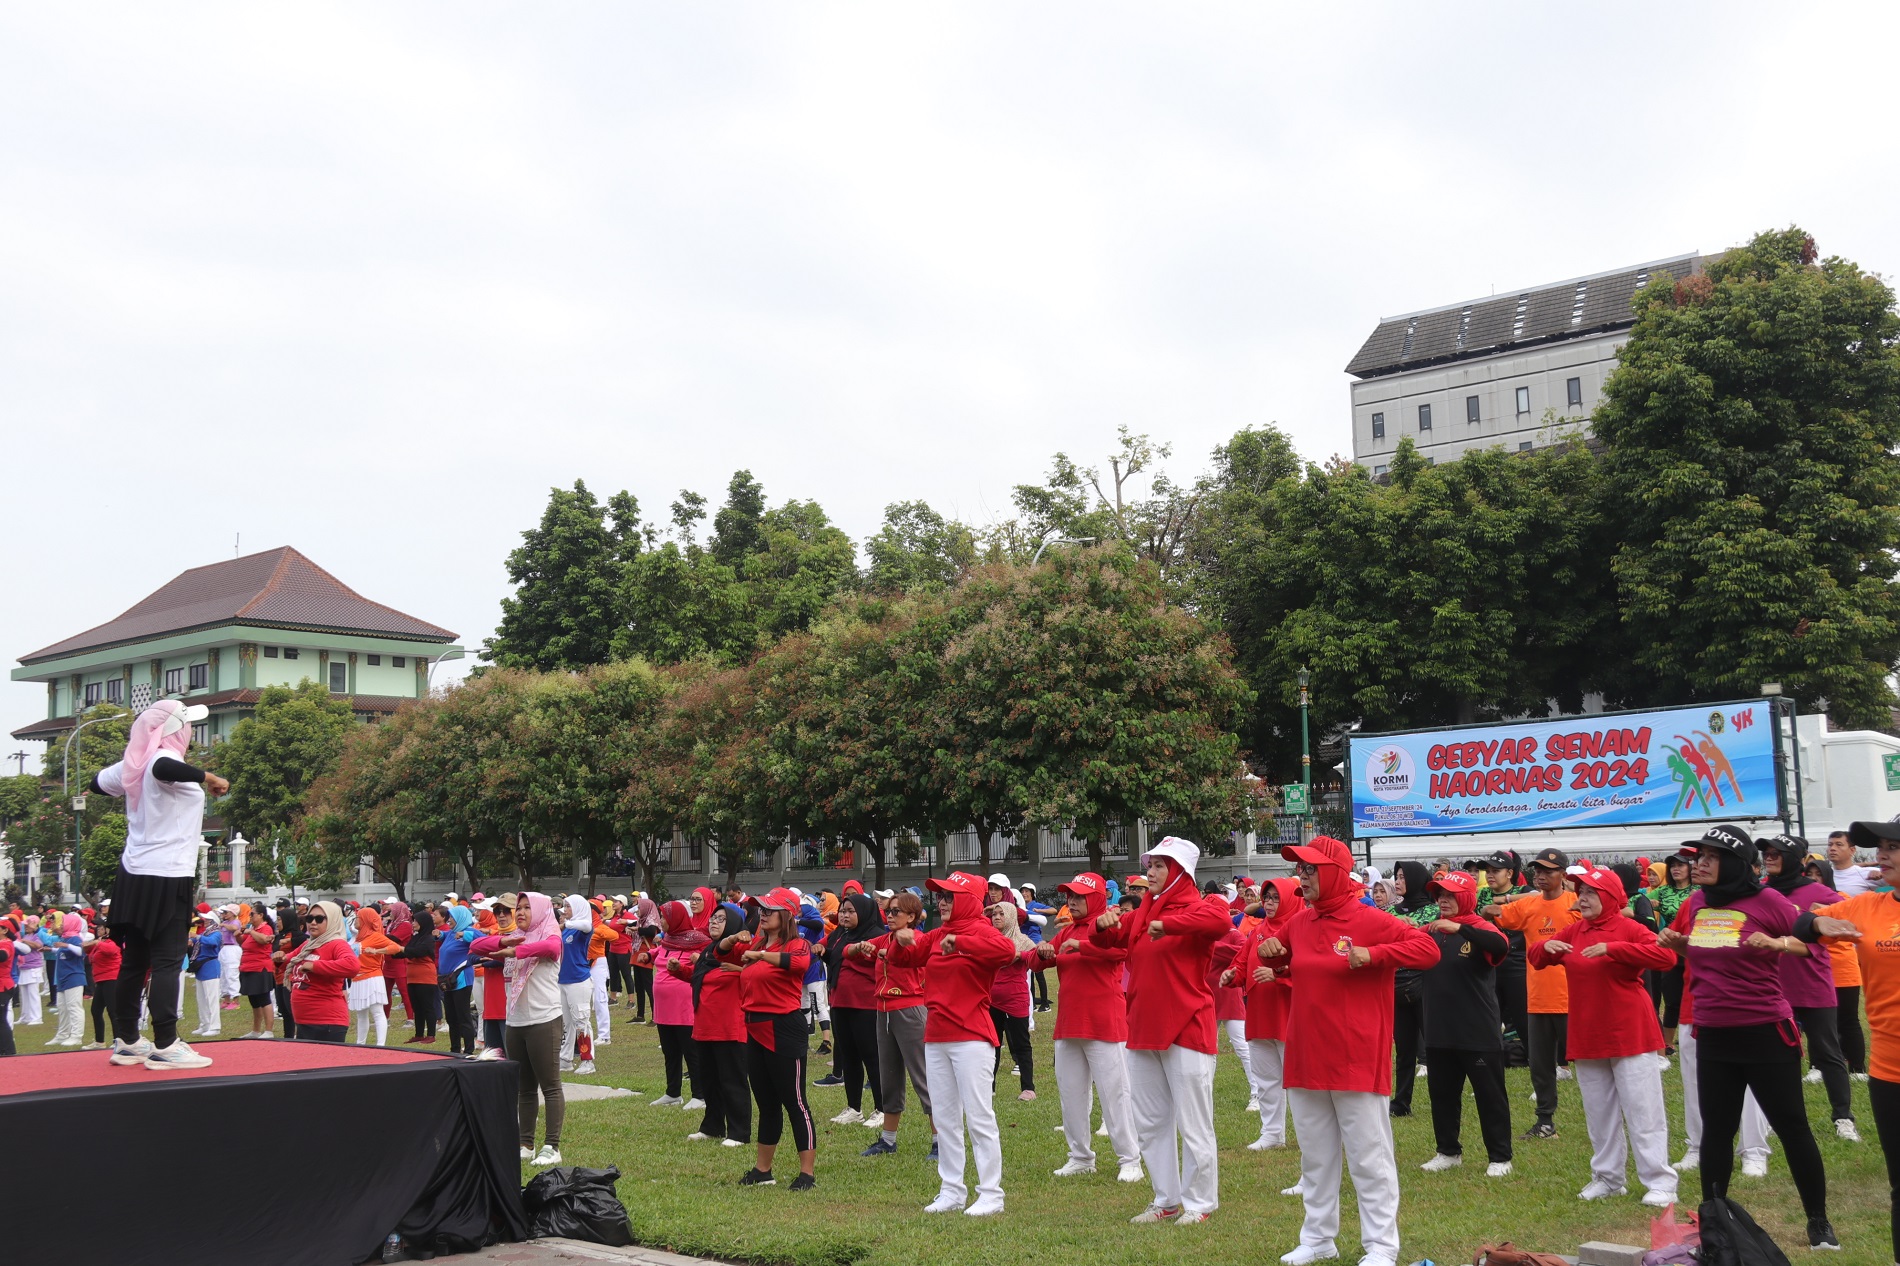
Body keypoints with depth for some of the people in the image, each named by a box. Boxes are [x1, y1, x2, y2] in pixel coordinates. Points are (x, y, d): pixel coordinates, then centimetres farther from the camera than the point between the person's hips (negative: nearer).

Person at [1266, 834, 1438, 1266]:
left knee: (1369, 1156, 1)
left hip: (1357, 1060, -6)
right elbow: (1282, 965, 27)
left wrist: (1374, 954, -26)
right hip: (1306, 1058, 7)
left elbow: (1427, 948, -15)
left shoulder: (1370, 921, -10)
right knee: (1315, 1156, 15)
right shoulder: (1299, 923, 9)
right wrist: (1269, 951, 3)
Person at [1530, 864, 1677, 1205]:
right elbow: (1536, 959, 14)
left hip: (1629, 1034, -6)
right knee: (1599, 1113, 14)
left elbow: (1666, 954, -25)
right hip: (1588, 1036, 7)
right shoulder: (1574, 932, 8)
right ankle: (1607, 1178, 24)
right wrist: (1546, 946, -10)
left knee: (1643, 1112, -3)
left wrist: (1612, 948, -30)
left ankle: (1660, 1183, 3)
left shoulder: (1627, 928, -10)